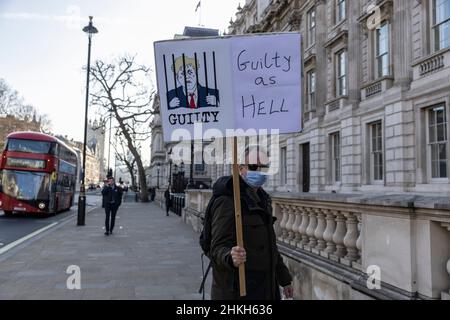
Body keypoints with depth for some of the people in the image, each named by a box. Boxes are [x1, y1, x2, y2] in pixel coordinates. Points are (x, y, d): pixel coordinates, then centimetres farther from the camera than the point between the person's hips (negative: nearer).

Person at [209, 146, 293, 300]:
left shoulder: (261, 199, 13)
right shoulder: (227, 201, -15)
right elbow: (218, 248, -20)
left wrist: (284, 278, 21)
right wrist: (230, 257, -41)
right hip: (237, 289, -8)